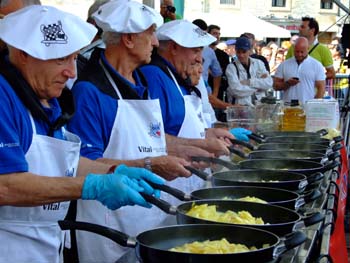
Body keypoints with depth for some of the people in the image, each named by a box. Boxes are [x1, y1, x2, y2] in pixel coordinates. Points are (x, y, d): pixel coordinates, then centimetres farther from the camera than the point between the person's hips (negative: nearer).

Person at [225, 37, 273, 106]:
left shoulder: (258, 63, 12)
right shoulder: (231, 67, 0)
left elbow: (269, 83, -1)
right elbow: (236, 90, -14)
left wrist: (249, 82, -12)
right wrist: (259, 85, -4)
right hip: (240, 107, -3)